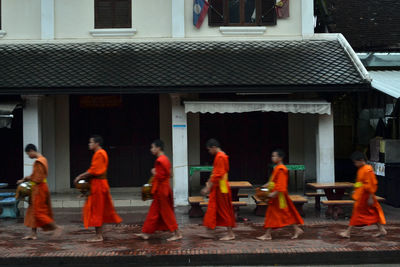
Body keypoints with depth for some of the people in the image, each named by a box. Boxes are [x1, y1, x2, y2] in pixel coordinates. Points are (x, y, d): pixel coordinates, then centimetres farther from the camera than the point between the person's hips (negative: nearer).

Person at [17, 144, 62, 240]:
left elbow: (38, 179, -22)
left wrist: (28, 178, -6)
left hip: (39, 189, -10)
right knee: (33, 211, 13)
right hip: (40, 188, 10)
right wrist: (25, 179, 11)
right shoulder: (42, 159, 12)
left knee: (38, 211, -4)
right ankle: (34, 233, 17)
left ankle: (56, 227, -3)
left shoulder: (38, 162, -19)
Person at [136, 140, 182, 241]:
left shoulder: (160, 160, -19)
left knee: (166, 213, -2)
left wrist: (154, 172, -8)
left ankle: (177, 234, 4)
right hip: (163, 189, 10)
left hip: (161, 190, -10)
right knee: (154, 211, 13)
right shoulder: (165, 159, 13)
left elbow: (160, 176, -24)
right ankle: (146, 233, 20)